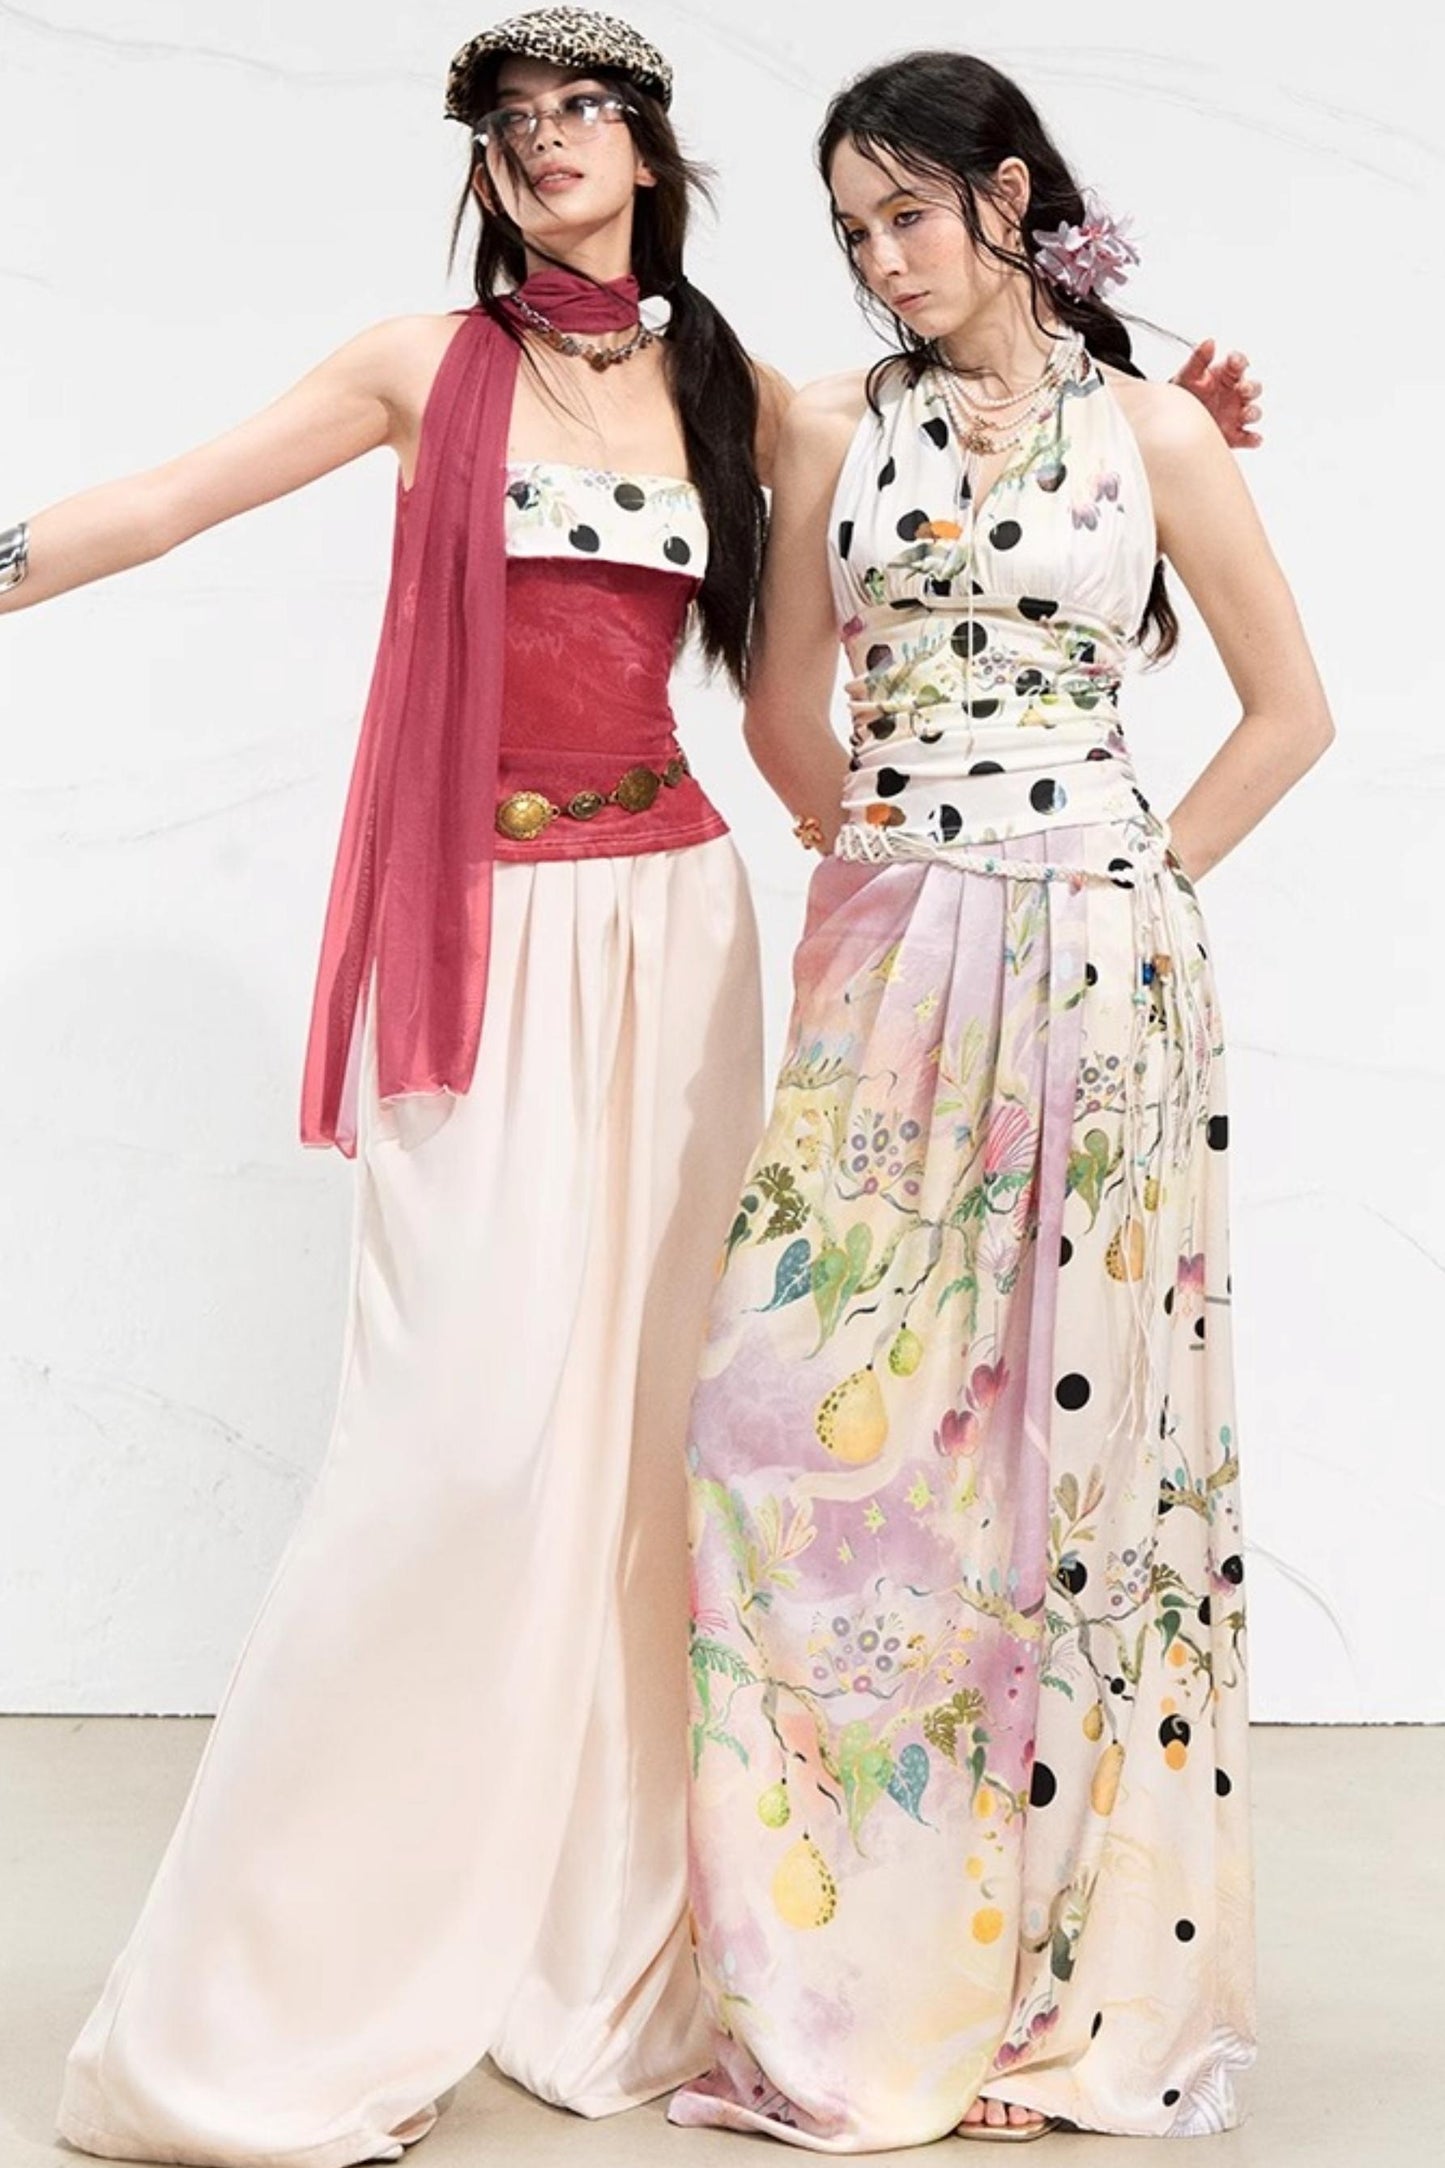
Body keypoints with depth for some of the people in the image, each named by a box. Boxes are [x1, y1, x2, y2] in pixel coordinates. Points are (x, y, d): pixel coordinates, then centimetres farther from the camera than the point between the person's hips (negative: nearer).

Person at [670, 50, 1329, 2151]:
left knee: (1075, 1421, 2)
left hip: (1094, 966, -2)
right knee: (817, 1411, -3)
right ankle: (850, 1973, 11)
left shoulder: (1152, 431, 2)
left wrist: (1138, 875, 1)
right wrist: (896, 851, 10)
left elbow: (1290, 708, 6)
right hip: (888, 960, 2)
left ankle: (1078, 1967, 15)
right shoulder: (835, 426, 8)